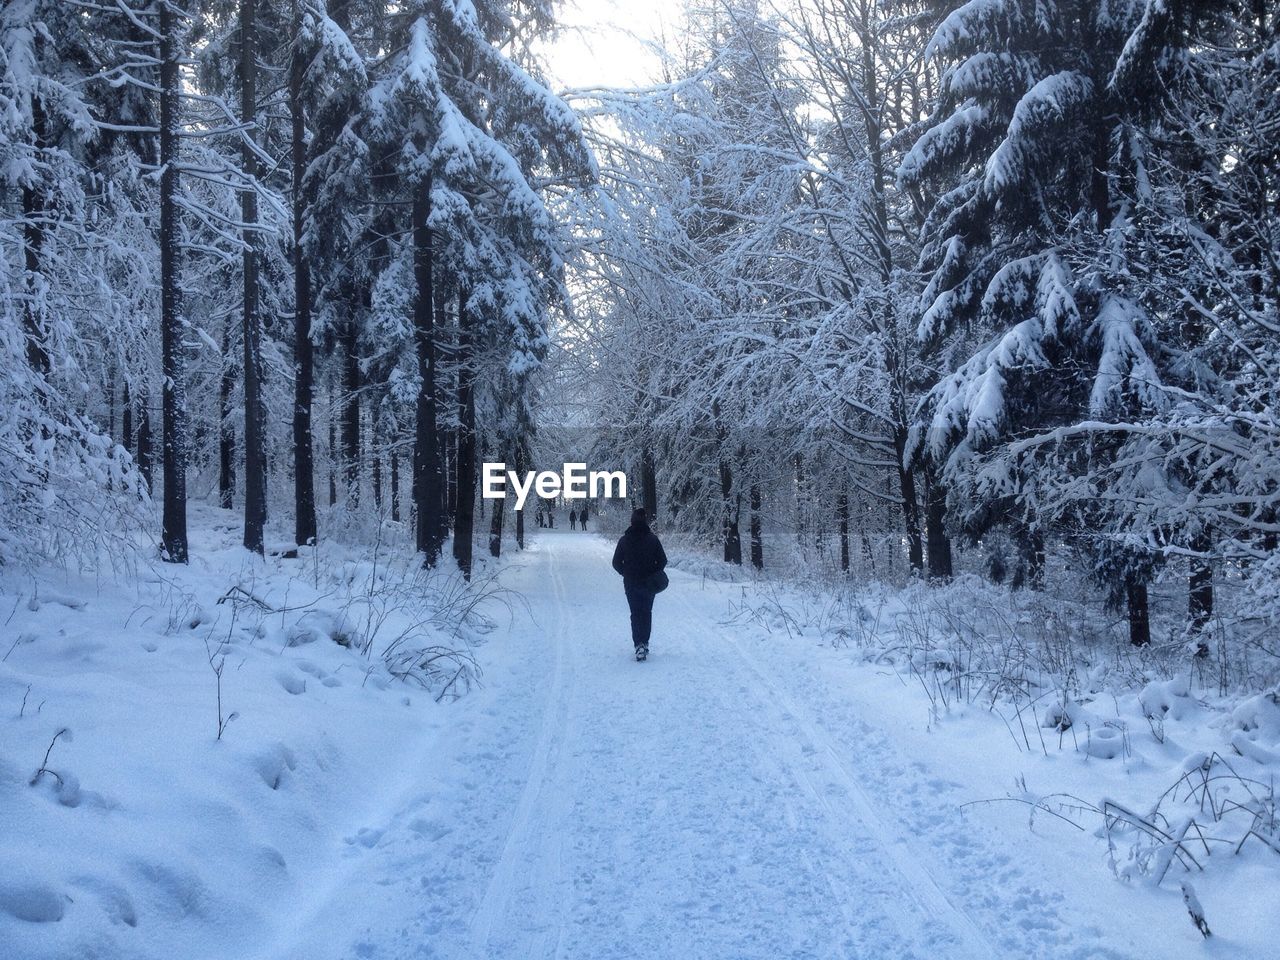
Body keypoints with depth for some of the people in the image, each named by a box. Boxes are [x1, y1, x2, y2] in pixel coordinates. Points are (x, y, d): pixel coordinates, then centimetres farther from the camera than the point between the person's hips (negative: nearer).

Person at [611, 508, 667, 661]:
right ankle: (644, 642, 18)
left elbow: (616, 563, -2)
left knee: (636, 614, 4)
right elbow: (662, 560, -6)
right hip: (649, 584, 0)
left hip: (631, 584, 0)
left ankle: (639, 644, -11)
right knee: (646, 612, 16)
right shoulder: (653, 539, -7)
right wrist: (654, 574, 9)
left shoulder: (624, 540, -5)